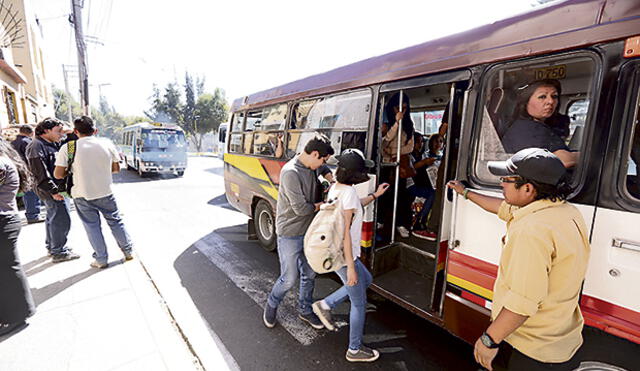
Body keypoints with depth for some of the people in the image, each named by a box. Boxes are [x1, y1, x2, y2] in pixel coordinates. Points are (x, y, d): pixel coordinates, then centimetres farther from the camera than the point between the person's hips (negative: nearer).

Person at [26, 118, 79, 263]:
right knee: (62, 220, -6)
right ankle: (58, 253, 3)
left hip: (56, 188, 11)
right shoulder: (37, 146, -17)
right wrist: (53, 191, -23)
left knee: (53, 218, 20)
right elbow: (40, 172, -22)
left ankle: (52, 246, 35)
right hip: (51, 190, -11)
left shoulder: (52, 144, 12)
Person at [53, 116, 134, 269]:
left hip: (83, 195, -1)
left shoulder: (67, 148, -10)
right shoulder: (107, 143, -5)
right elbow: (116, 168, 3)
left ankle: (101, 259, 19)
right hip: (106, 193, 2)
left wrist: (71, 170, 9)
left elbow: (58, 174, -9)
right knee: (115, 222, 16)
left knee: (92, 226, 10)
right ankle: (128, 251, 24)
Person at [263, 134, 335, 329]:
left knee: (309, 274, 17)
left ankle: (305, 310, 39)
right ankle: (271, 305, 34)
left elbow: (324, 170, 27)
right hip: (290, 234, -7)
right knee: (289, 278, 5)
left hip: (308, 231, 8)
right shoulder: (290, 172, -25)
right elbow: (301, 208, -24)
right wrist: (322, 205, -7)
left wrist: (331, 177, 5)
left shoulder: (313, 167, 1)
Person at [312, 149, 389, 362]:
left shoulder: (335, 187, 1)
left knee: (366, 280, 28)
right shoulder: (348, 192, -25)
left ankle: (325, 305, 28)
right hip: (344, 256, -9)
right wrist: (350, 267, -20)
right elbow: (345, 232, -25)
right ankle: (355, 350, 31)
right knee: (359, 303, 11)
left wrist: (375, 195, 20)